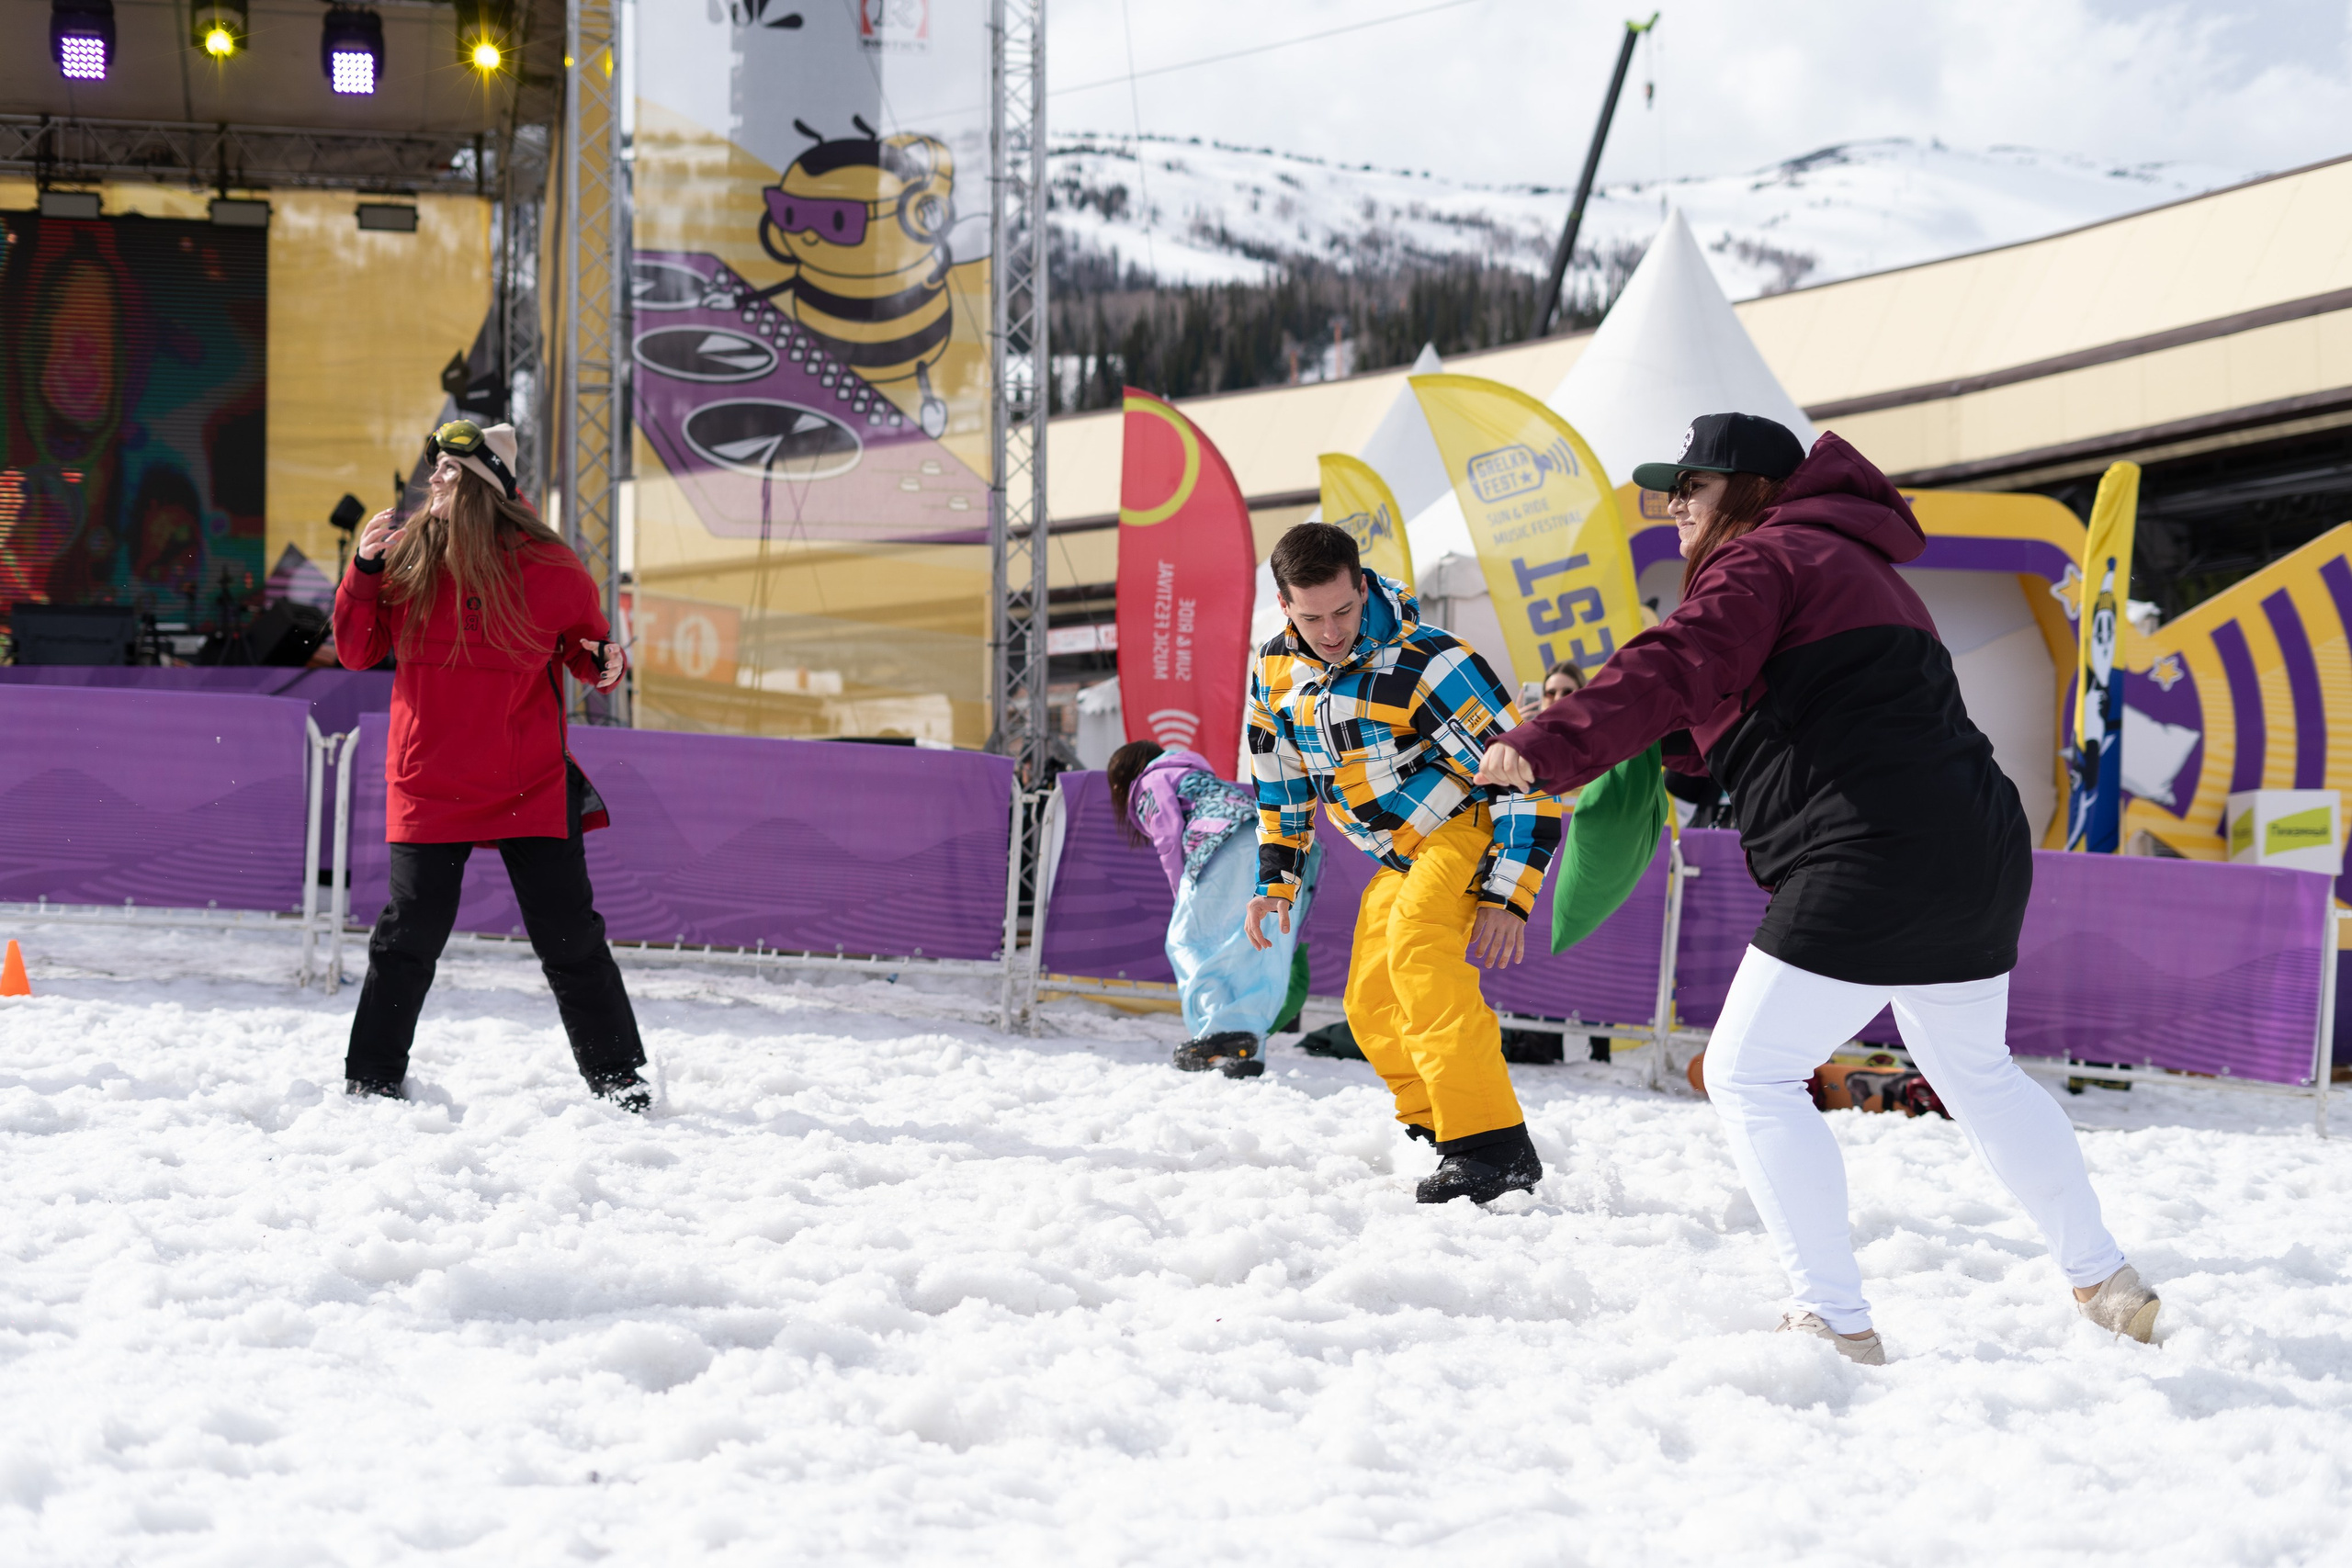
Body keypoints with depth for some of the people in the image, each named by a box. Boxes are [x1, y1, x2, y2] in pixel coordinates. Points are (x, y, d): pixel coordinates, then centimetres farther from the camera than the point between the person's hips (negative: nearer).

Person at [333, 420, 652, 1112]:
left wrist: (604, 663, -12)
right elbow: (357, 652, 4)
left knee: (572, 939, 1)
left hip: (531, 789, -1)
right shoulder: (407, 556, 0)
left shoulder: (548, 567, -5)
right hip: (430, 787, 1)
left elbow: (586, 640, 11)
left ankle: (619, 1082, 11)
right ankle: (371, 1081, 14)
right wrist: (364, 574, -10)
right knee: (408, 938, 2)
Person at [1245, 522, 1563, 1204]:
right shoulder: (1275, 669, -5)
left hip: (1473, 826, -8)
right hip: (1402, 857, 8)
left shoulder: (1430, 663, -27)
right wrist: (1276, 879, 12)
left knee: (1415, 947, -32)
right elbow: (1281, 780, 15)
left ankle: (1495, 1145, -38)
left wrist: (1506, 896, -25)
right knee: (1372, 1007, 5)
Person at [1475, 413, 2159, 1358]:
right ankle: (2105, 1282, 35)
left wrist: (1550, 746, -33)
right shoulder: (1852, 562, 27)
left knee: (1750, 1074, -3)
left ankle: (1836, 1323, -7)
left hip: (1875, 857, -10)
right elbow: (1728, 716, 30)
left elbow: (1679, 671, -22)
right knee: (1974, 1074, 27)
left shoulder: (1762, 560, -3)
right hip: (1979, 852, 10)